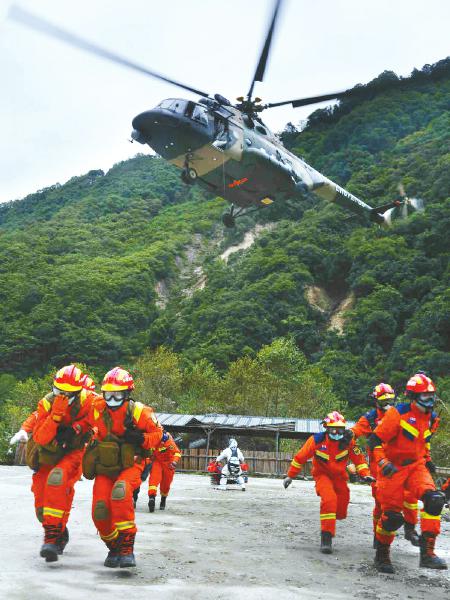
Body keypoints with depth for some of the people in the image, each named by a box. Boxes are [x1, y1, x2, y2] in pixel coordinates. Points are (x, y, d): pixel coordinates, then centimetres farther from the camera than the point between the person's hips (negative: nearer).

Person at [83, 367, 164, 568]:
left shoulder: (139, 412, -9)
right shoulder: (97, 410, -1)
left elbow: (158, 433, 0)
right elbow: (91, 431, 19)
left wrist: (140, 438, -18)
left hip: (130, 466, -3)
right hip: (104, 468, 4)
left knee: (120, 493, -34)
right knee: (100, 510, -12)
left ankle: (127, 548, -27)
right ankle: (114, 548, 16)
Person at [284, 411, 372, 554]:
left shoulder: (348, 441, -14)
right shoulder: (317, 440, -19)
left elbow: (358, 458, -3)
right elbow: (300, 457, -9)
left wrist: (365, 474, -18)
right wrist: (290, 476, -3)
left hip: (339, 476, 3)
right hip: (322, 474, -3)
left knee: (341, 512, 4)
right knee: (329, 499, -30)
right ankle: (326, 537, -23)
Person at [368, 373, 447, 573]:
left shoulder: (430, 417, 7)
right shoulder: (397, 413, -15)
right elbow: (375, 440, -16)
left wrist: (427, 460, 25)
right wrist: (383, 463, -27)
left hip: (416, 466, 5)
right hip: (393, 468, -5)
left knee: (434, 500, -21)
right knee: (392, 515, -6)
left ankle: (427, 551, -19)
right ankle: (382, 555, 19)